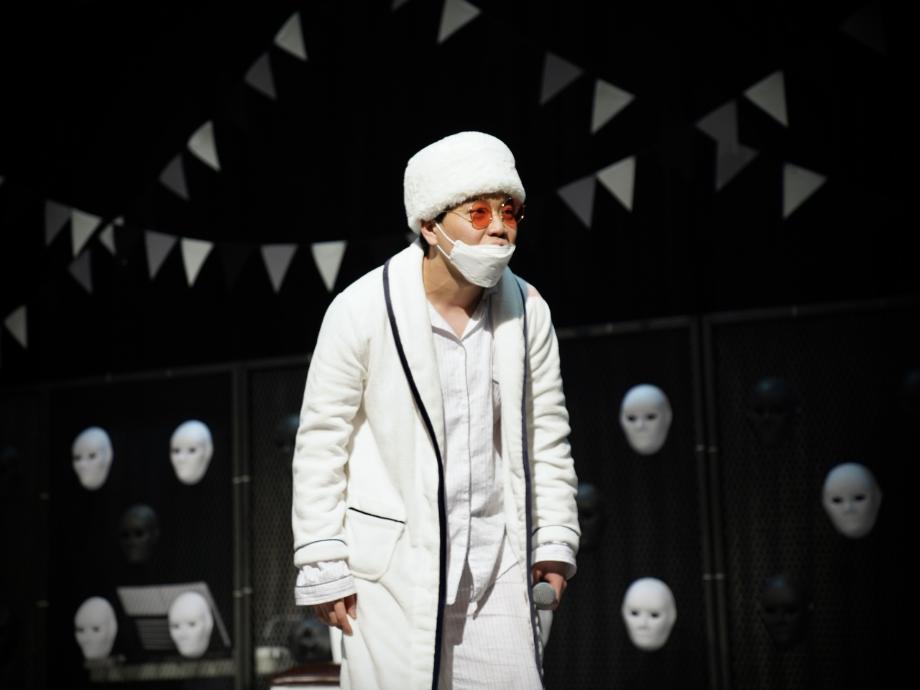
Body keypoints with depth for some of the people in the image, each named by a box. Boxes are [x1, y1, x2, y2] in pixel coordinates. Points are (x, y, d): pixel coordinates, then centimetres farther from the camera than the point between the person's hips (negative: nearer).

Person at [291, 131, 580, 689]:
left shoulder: (528, 312, 2)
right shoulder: (363, 309, -10)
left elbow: (548, 435, 12)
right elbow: (321, 442, -6)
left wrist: (555, 540, 9)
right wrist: (323, 566, -6)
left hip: (496, 560, 4)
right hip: (392, 563, -4)